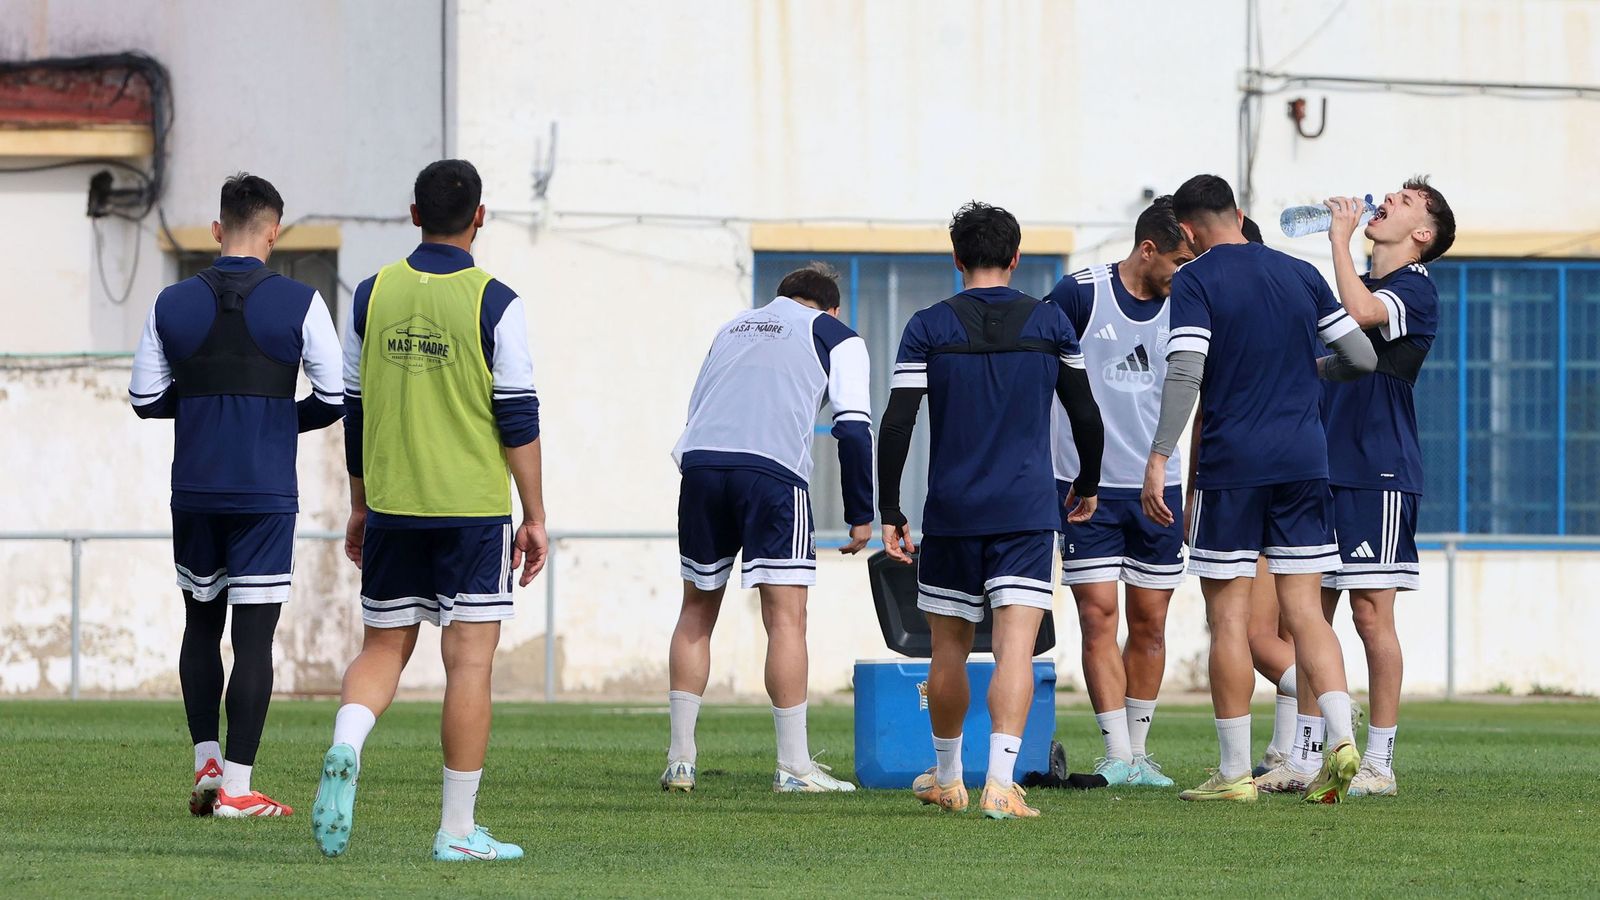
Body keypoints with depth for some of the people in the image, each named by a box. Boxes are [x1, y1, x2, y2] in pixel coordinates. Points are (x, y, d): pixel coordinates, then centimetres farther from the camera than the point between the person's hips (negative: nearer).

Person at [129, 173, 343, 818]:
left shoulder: (172, 304, 2)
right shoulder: (299, 304, -6)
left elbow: (145, 397, 6)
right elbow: (335, 397, -5)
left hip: (193, 492, 3)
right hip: (266, 492, -3)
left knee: (201, 624, 18)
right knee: (254, 634, -1)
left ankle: (206, 764, 13)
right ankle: (236, 787, -3)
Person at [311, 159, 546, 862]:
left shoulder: (373, 295, 4)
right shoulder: (495, 304, -8)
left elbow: (354, 408, 9)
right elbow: (519, 416, -8)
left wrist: (361, 506, 19)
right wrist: (534, 517, -1)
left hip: (391, 507, 4)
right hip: (472, 509, -3)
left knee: (383, 647, 15)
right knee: (469, 661, 1)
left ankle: (344, 750, -15)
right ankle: (458, 831, 2)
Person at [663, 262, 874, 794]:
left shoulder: (733, 328, 30)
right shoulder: (837, 338, 15)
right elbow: (854, 429, 5)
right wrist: (860, 516, 8)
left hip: (700, 462, 4)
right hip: (773, 471, -4)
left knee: (697, 610, 14)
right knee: (786, 616, -2)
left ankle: (680, 760, 14)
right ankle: (793, 767, -4)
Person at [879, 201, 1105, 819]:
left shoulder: (928, 327, 0)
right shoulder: (1050, 323, 2)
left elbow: (896, 424, -6)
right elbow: (1086, 415, 8)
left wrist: (888, 513, -1)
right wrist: (1087, 485, 24)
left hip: (950, 513, 1)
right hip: (1027, 510, -1)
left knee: (949, 648, 15)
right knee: (1015, 648, -9)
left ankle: (947, 778, 30)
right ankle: (1000, 784, -22)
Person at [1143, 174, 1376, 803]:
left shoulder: (1194, 282, -5)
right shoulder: (1300, 275, 10)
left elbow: (1185, 372, -17)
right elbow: (1362, 359, 9)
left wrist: (1158, 459, -20)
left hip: (1231, 465, -4)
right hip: (1304, 461, 4)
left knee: (1228, 616, 2)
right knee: (1304, 610, 6)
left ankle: (1234, 771, 2)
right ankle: (1341, 736, -12)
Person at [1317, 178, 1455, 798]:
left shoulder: (1415, 289, -7)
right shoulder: (1362, 286, 19)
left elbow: (1361, 313, -27)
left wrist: (1340, 239, -18)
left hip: (1379, 473, -8)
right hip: (1327, 468, 8)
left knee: (1371, 613, -7)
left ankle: (1378, 763, -2)